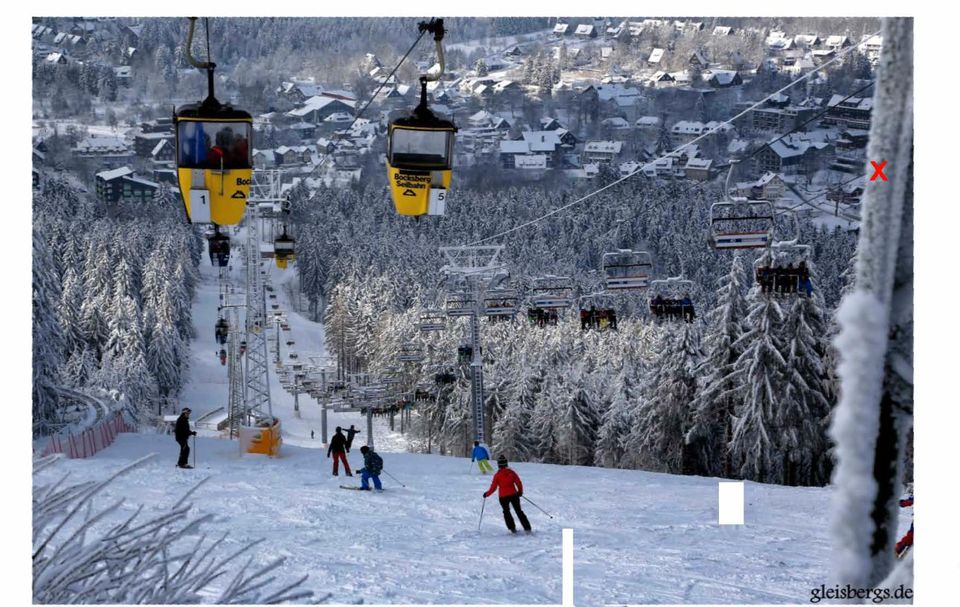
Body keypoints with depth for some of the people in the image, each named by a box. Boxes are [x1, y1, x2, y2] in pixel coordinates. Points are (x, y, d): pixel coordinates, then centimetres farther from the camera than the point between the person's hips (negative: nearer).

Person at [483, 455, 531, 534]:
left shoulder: (497, 475, -8)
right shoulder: (511, 472, -2)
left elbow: (493, 487, -6)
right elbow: (518, 483, 0)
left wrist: (487, 494, 9)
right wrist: (520, 491, 17)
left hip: (503, 497, -2)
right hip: (513, 494, 2)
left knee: (506, 512, 18)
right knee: (519, 511, 11)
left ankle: (512, 528, 9)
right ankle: (527, 528, 6)